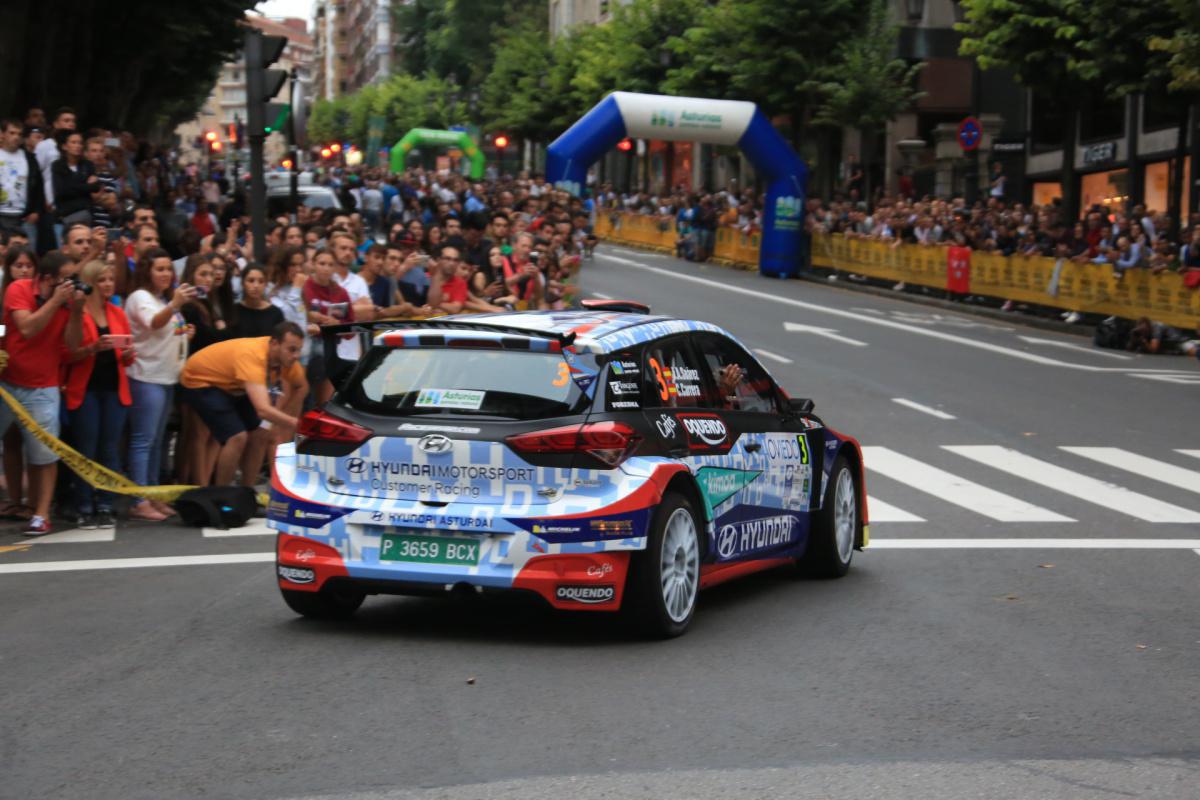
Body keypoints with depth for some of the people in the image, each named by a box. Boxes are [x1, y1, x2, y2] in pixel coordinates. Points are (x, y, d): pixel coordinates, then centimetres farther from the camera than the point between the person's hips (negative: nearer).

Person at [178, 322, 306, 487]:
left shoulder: (285, 355, -16)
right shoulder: (252, 356, -39)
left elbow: (301, 385, 4)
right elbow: (263, 409, -50)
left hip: (230, 385, 8)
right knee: (237, 437, -21)